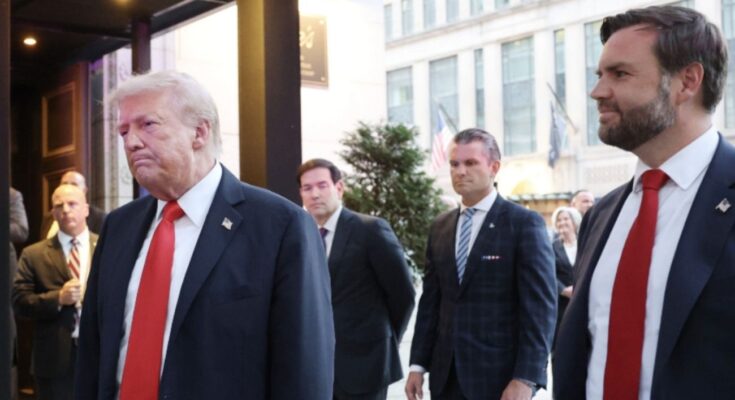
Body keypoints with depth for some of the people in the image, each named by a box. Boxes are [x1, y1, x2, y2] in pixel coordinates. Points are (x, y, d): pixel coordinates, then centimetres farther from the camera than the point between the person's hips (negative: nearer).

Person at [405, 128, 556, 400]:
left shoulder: (525, 223, -7)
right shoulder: (440, 227, 10)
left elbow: (540, 306, -12)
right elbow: (430, 300, 12)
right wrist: (418, 363, 7)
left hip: (501, 376, -5)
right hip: (445, 376, 5)